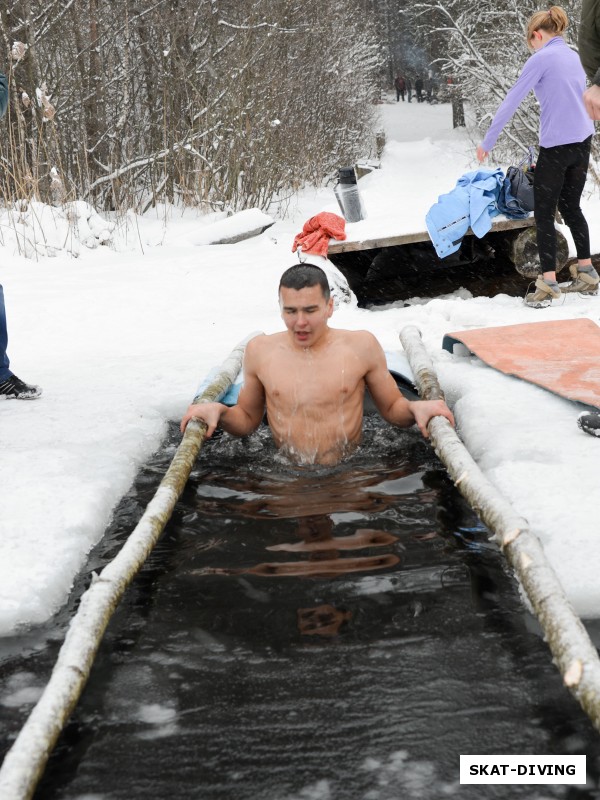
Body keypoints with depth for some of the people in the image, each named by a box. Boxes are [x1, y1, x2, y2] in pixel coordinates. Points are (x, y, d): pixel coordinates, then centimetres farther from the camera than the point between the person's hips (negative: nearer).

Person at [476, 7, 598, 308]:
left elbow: (511, 101, -10)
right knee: (570, 207, 18)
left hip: (556, 145, -7)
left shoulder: (541, 58, -9)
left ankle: (548, 284, -4)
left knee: (544, 213, 0)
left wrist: (487, 142, -6)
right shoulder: (575, 57, 14)